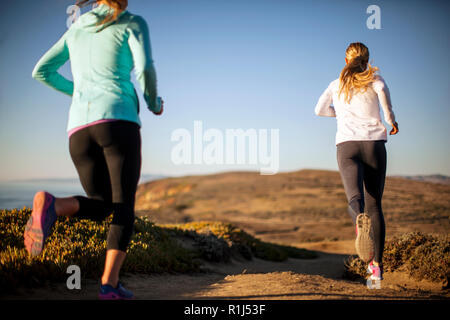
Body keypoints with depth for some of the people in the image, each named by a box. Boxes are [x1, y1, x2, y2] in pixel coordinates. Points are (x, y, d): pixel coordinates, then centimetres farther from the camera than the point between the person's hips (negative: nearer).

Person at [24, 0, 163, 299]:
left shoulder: (76, 29, 25)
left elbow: (41, 71, 24)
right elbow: (145, 68, -8)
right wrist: (153, 102, 12)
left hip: (80, 128, 5)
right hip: (118, 122, -4)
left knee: (101, 207, 11)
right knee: (124, 207, 2)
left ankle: (51, 206, -21)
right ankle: (110, 284, -13)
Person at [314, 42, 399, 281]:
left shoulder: (336, 85, 19)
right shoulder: (374, 78, 11)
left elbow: (319, 110, 20)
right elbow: (382, 90, -11)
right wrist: (391, 119, 1)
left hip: (347, 145, 0)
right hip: (374, 143, 0)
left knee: (355, 198, -17)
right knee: (374, 204, 8)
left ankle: (361, 221, -56)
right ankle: (377, 266, 3)